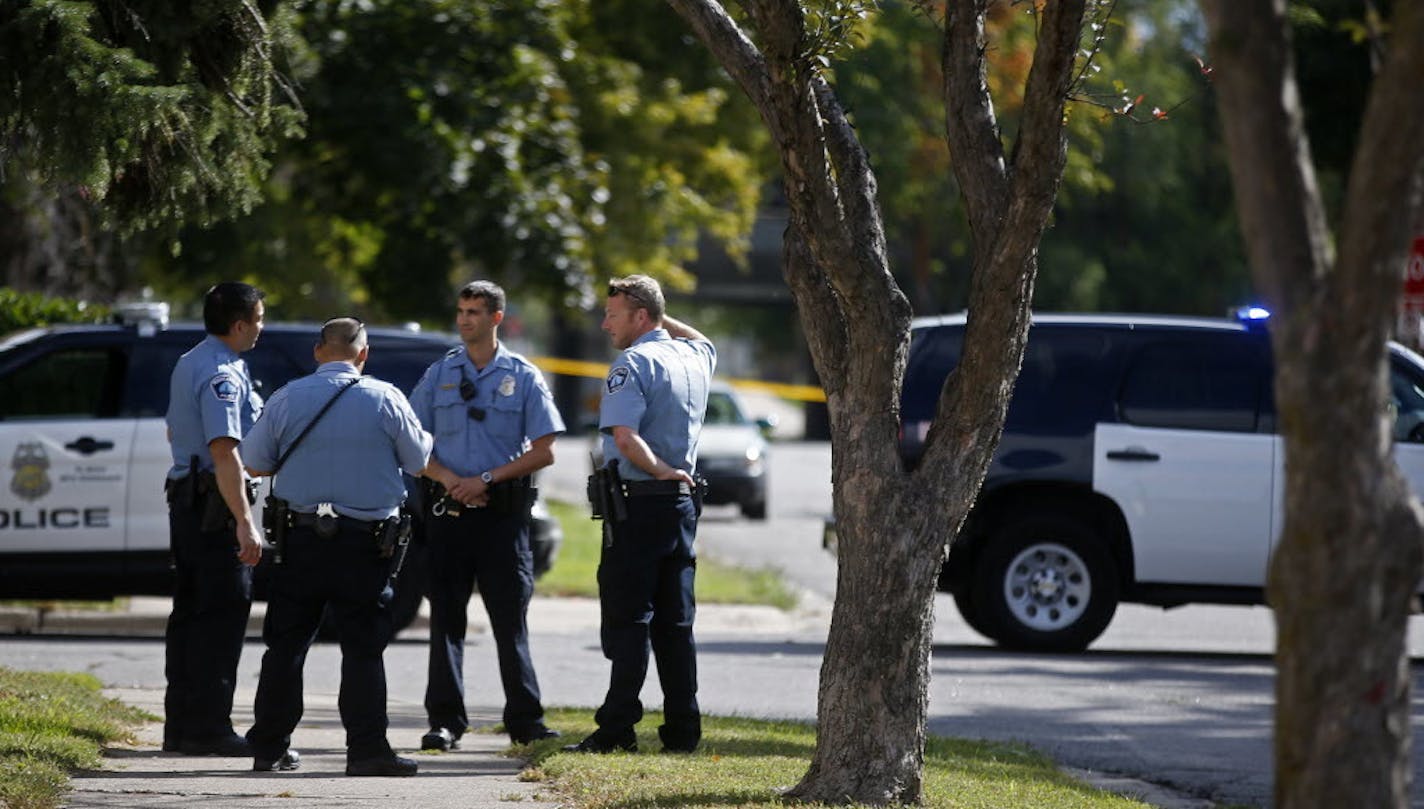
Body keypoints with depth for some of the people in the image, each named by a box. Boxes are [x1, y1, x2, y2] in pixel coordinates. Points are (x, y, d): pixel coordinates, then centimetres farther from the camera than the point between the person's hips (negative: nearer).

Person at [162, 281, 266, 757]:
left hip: (184, 498, 10)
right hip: (215, 503, -10)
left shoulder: (189, 364, 15)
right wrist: (245, 523, -28)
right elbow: (224, 452, -25)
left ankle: (180, 725, 15)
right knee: (224, 611, -8)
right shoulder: (222, 375, -17)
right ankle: (208, 729, -9)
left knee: (189, 610, 12)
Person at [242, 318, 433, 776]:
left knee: (285, 645, 10)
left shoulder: (287, 399, 1)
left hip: (298, 539, 2)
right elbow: (419, 463, 4)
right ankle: (366, 750, -5)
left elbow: (254, 463, 7)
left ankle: (269, 747, 13)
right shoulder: (386, 400, -4)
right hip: (365, 544, -2)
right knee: (363, 650, 0)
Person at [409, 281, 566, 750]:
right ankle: (444, 721, 3)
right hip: (448, 511, 2)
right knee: (446, 618, 1)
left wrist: (487, 479, -10)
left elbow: (543, 450, 0)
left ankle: (525, 721, 5)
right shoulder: (439, 375, 10)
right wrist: (448, 478, -10)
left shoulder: (522, 377, 4)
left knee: (511, 618, 0)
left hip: (503, 511, -2)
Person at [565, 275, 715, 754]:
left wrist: (659, 470, -16)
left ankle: (617, 728, -8)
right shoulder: (694, 356, 12)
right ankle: (683, 729, 9)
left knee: (627, 618, -6)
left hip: (638, 503, -8)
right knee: (675, 620, 10)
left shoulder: (633, 364, -12)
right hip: (682, 500, 8)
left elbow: (625, 436, -25)